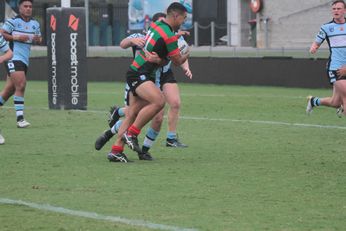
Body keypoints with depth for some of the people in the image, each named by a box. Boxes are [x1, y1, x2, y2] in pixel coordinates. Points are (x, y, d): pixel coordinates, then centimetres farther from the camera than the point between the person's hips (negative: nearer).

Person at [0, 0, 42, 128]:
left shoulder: (35, 24, 13)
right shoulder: (12, 21, -6)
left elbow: (39, 39, 22)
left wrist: (38, 39, -2)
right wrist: (16, 37, -18)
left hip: (25, 60, 7)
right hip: (13, 58, -7)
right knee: (21, 85, -18)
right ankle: (20, 118, -18)